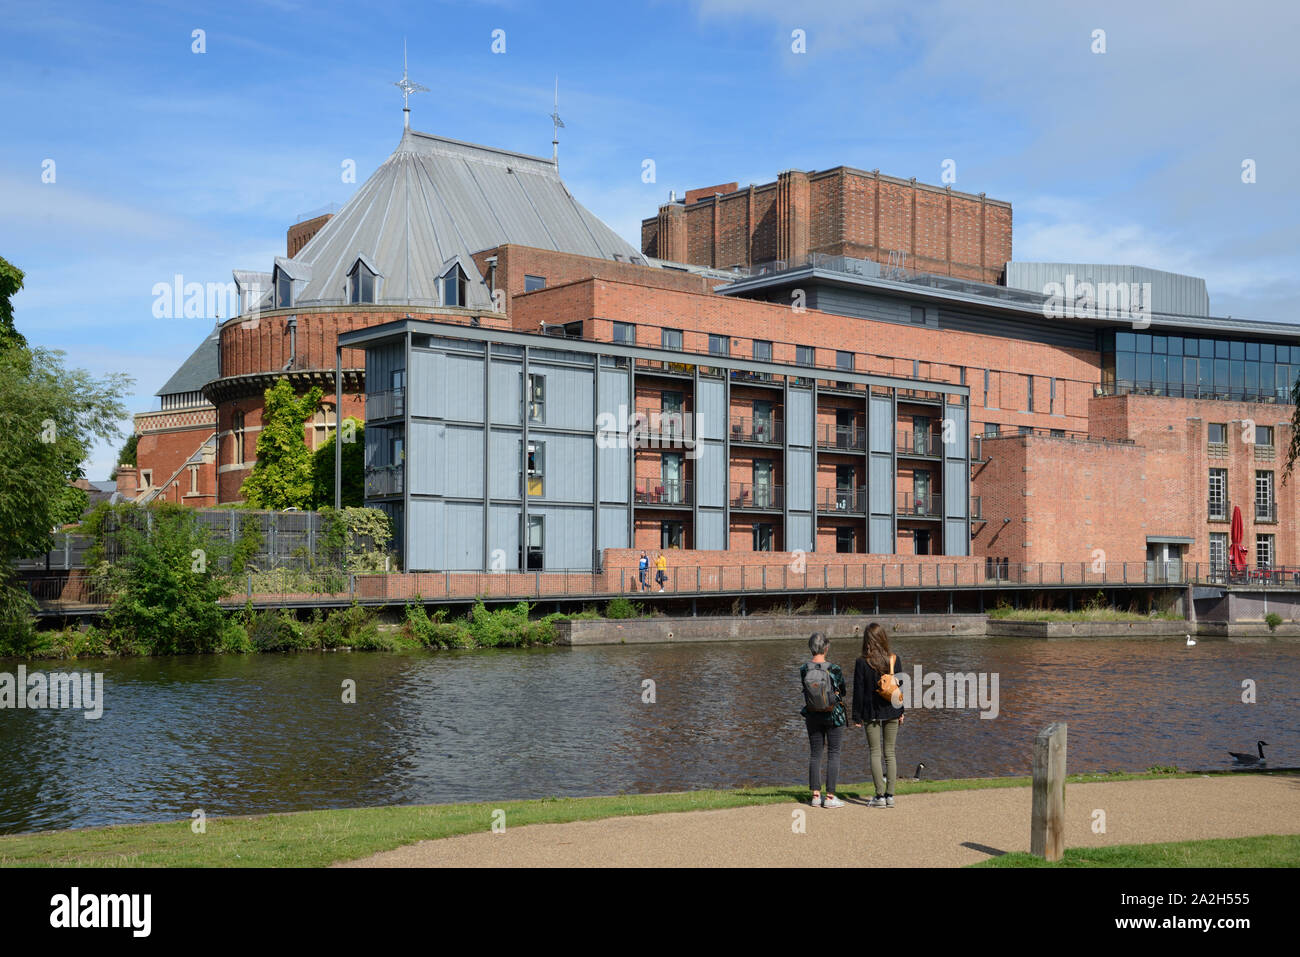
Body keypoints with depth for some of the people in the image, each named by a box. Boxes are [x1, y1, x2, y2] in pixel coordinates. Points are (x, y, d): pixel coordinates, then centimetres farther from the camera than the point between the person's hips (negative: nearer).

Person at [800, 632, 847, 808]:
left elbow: (804, 691, 0)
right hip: (834, 715, -3)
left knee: (814, 754, 12)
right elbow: (842, 691, -2)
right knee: (833, 754, 4)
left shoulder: (804, 670, -8)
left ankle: (815, 795, 12)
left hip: (812, 716, 3)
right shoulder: (834, 670, -15)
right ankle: (830, 796, 3)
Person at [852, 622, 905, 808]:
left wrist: (857, 716, -1)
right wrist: (901, 711, 14)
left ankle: (880, 796, 1)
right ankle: (890, 795, 9)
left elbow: (858, 691, -8)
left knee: (875, 753, 3)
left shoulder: (862, 662, -11)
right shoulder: (894, 660, -1)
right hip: (891, 712, 3)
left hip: (872, 713, -3)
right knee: (890, 752, 9)